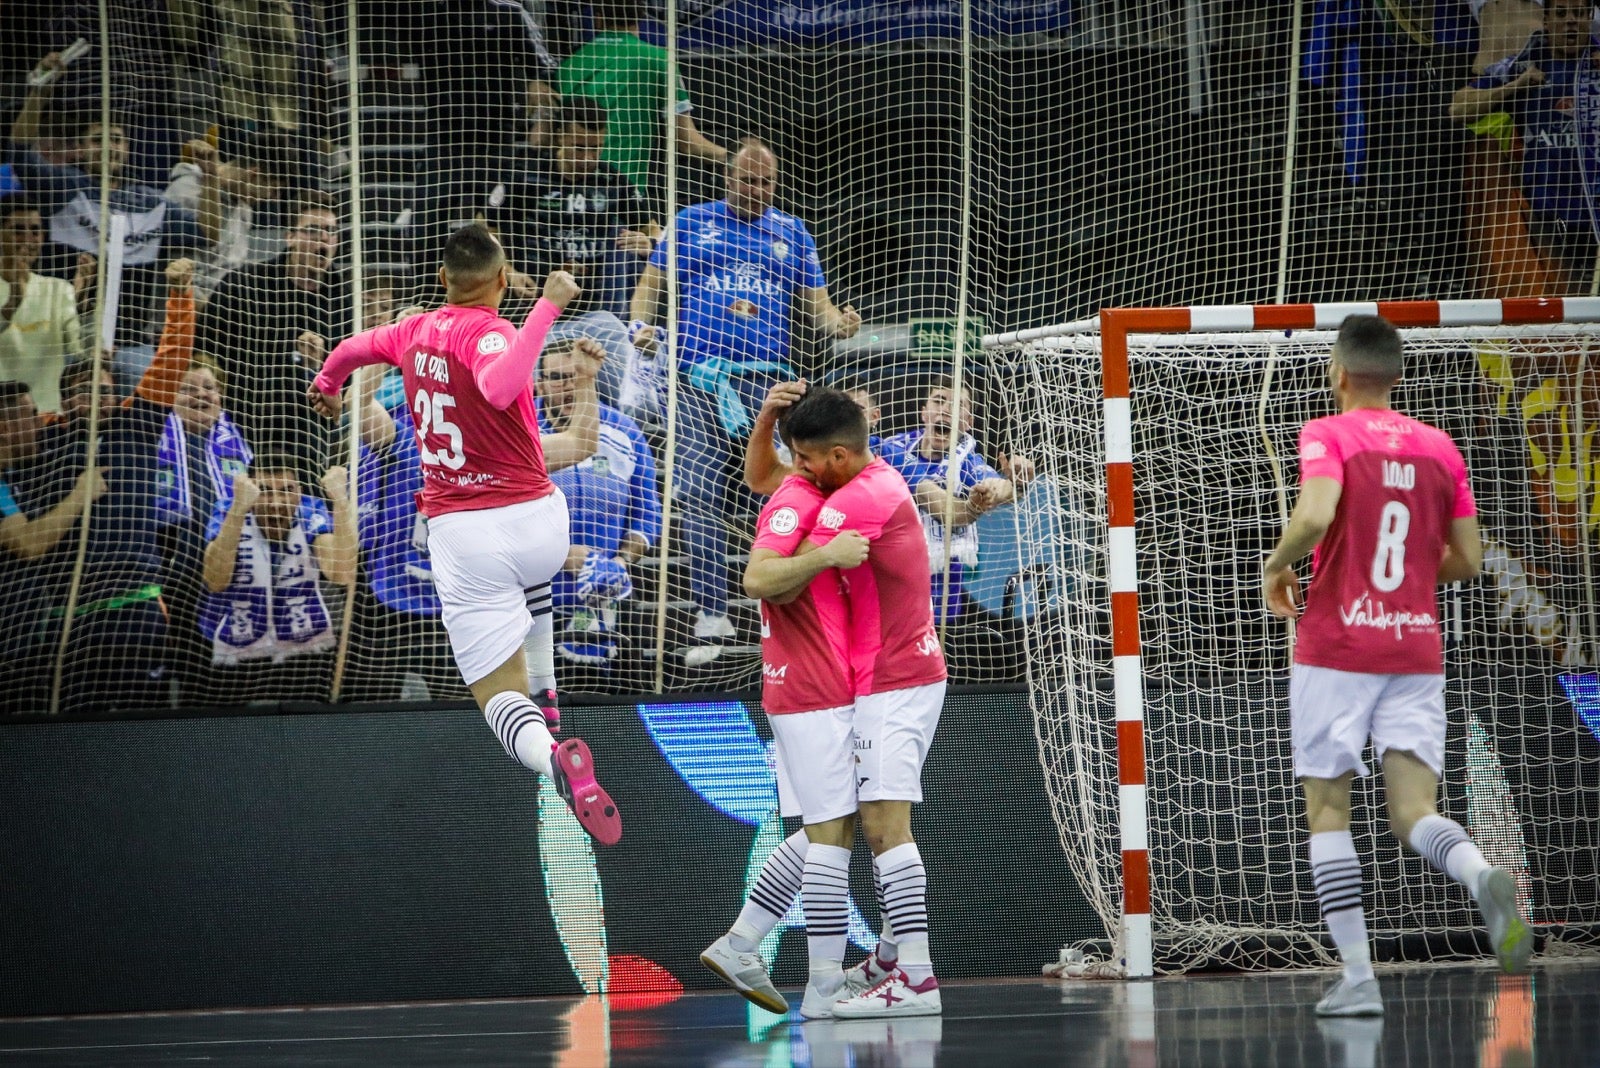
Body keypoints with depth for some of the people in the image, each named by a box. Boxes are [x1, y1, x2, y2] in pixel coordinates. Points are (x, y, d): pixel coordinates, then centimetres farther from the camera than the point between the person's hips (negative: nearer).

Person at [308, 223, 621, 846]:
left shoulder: (416, 331, 4)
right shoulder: (485, 333, -13)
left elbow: (352, 348, 26)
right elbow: (499, 388, -37)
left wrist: (326, 385, 49)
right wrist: (547, 306, -32)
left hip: (459, 533, 2)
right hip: (538, 522, -2)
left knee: (497, 691, -4)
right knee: (531, 581, 39)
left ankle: (553, 757, -35)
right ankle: (545, 698, 43)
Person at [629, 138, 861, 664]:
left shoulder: (792, 233, 18)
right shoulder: (692, 223, 14)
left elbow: (817, 304, 16)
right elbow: (651, 283, 15)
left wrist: (838, 322, -7)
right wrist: (641, 325, -5)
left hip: (767, 381, 0)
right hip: (699, 377, 0)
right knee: (701, 493, -7)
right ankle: (710, 616, -4)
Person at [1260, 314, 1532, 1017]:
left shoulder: (1327, 435, -4)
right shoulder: (1440, 447, 9)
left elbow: (1316, 515, -23)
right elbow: (1467, 561, 10)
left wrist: (1277, 567, -4)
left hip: (1335, 649, -3)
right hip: (1417, 650, 3)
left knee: (1327, 809, 6)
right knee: (1414, 812, -1)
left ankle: (1357, 979, -2)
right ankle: (1481, 876, -35)